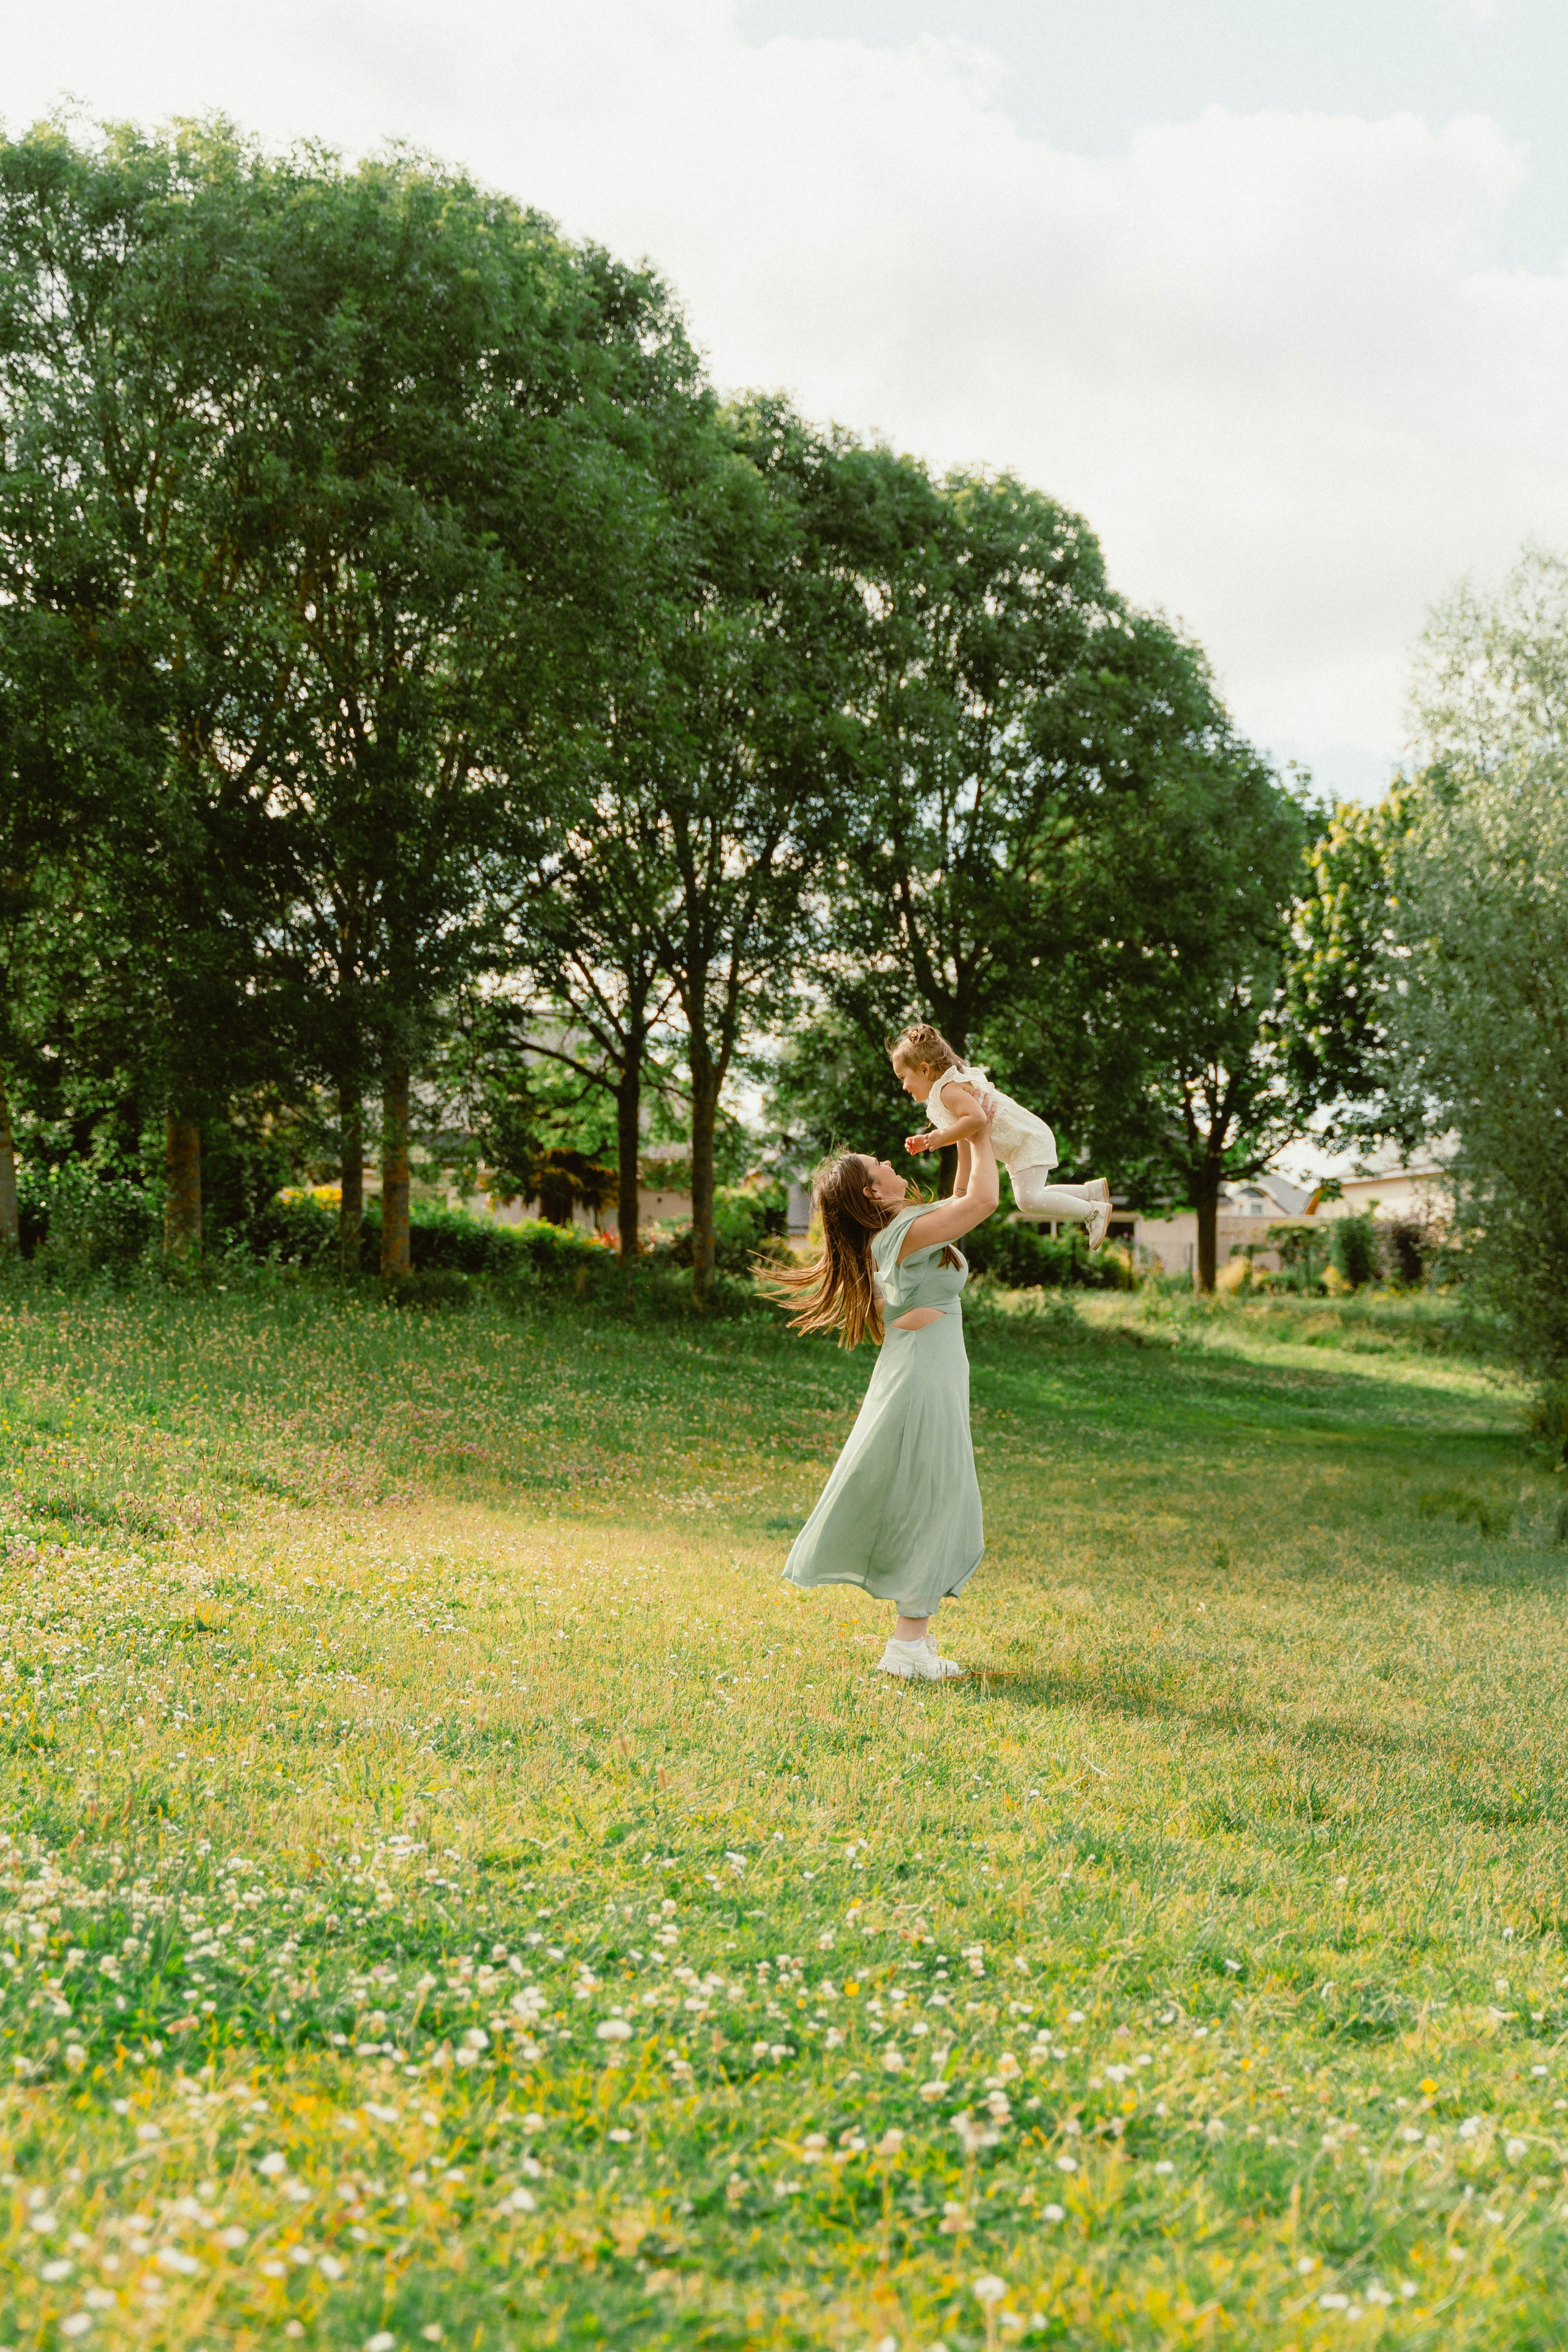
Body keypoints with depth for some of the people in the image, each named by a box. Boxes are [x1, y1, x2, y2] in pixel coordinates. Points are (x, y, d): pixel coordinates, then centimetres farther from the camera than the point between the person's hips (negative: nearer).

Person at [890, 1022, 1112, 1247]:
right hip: (1019, 1146, 11)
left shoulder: (949, 1089, -22)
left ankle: (1094, 1211, -10)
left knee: (1028, 1201, -23)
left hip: (1028, 1140, -11)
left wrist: (942, 1137, -28)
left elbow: (975, 1118, -38)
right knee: (1030, 1199, 22)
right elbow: (960, 1132, 21)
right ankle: (1093, 1190, 27)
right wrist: (926, 1141, 9)